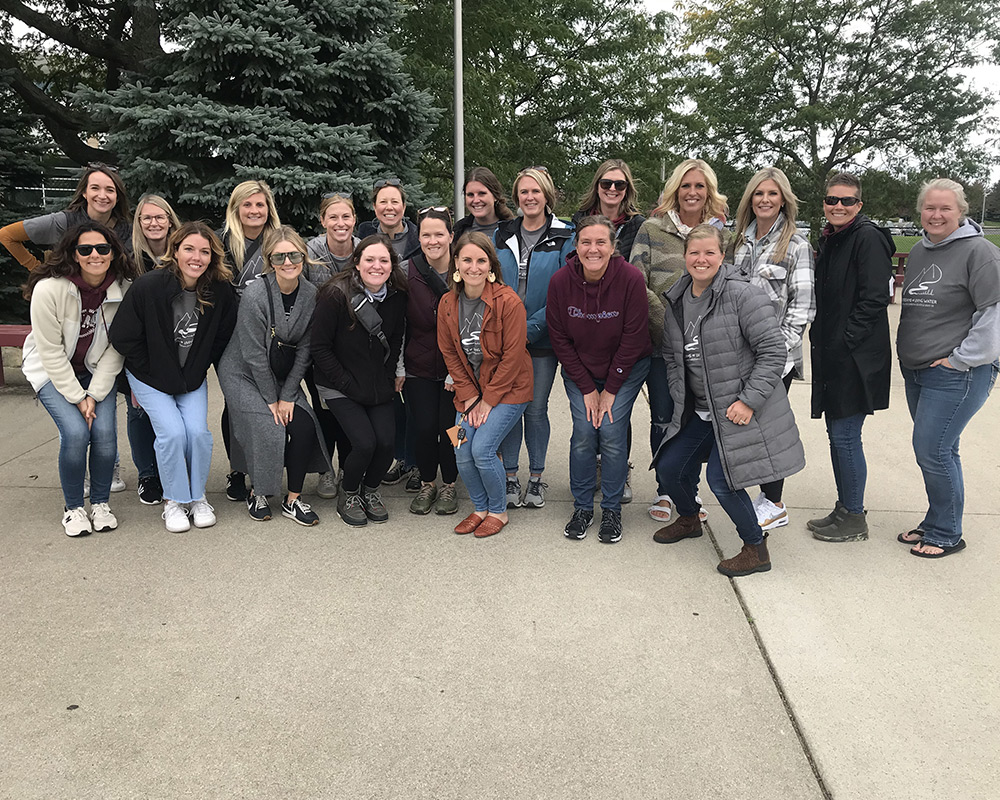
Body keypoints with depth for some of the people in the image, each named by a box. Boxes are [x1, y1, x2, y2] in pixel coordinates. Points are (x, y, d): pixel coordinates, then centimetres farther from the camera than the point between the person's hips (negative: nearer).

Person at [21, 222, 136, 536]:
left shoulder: (123, 289, -14)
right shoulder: (49, 289, -24)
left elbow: (115, 349, -8)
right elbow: (51, 352, -18)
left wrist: (94, 395, -13)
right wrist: (77, 397, -17)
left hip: (97, 371, 3)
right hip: (52, 371, -3)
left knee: (105, 431, -17)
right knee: (75, 432, -21)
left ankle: (100, 502, 6)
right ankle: (73, 507, 1)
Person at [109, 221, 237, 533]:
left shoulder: (220, 291, -12)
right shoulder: (148, 286, -20)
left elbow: (223, 337, 3)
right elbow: (123, 338, -12)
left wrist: (198, 368, 1)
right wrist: (154, 371, -8)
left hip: (193, 378, 3)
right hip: (150, 377, -2)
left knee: (198, 430, -14)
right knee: (173, 432, -18)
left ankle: (197, 497, 9)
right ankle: (174, 501, 2)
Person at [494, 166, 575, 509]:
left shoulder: (565, 237, -2)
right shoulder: (501, 236, 8)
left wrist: (530, 327, -16)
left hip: (542, 340, -2)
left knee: (536, 409, 5)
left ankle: (536, 478, 20)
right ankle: (510, 477, 19)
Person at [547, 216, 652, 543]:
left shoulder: (631, 278, -21)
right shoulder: (560, 281, -15)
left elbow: (632, 338, -16)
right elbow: (560, 339, -8)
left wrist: (610, 389, -13)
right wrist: (587, 388, -10)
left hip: (626, 368, -1)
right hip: (579, 370, 2)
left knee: (612, 431, -10)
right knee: (583, 432, -8)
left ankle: (612, 510, 7)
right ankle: (582, 508, 10)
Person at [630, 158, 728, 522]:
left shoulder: (722, 233, 8)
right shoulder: (652, 229, 1)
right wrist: (668, 322, -13)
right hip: (662, 341, -2)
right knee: (663, 417, 3)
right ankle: (665, 490, 20)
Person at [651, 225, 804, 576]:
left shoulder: (742, 295, -16)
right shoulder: (676, 301, 7)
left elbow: (774, 351, -17)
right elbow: (671, 355, 19)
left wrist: (749, 400, -20)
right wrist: (680, 397, 9)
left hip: (740, 410, -7)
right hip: (698, 411, 8)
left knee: (721, 478, -12)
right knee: (669, 467, 11)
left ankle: (756, 549, 11)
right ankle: (689, 519, 42)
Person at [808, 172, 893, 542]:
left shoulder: (868, 237, -12)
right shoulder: (829, 239, 15)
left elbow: (874, 299, -17)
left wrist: (845, 340, -16)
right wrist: (820, 338, 10)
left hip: (856, 356, -9)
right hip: (831, 355, 9)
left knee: (845, 436, -3)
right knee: (836, 434, 14)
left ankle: (854, 519, 10)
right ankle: (844, 509, 26)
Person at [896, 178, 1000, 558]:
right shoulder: (918, 252, 13)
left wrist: (960, 359, -14)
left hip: (957, 374, -8)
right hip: (917, 371, 8)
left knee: (933, 450, -7)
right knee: (929, 450, 14)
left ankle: (946, 535, 10)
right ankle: (935, 523, 28)